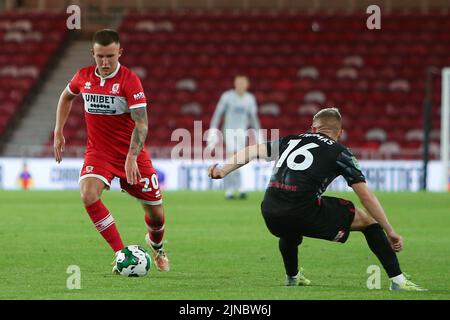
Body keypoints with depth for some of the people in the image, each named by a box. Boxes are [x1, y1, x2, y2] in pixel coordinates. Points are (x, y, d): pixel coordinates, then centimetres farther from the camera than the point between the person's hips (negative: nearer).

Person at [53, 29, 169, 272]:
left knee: (156, 214, 6)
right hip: (98, 152, 2)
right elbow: (66, 97, 20)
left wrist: (131, 158, -35)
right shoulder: (83, 76, -3)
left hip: (131, 154, -2)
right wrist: (58, 132, 14)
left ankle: (156, 246, 43)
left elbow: (141, 123, -23)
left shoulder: (129, 80, -17)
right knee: (88, 196, -28)